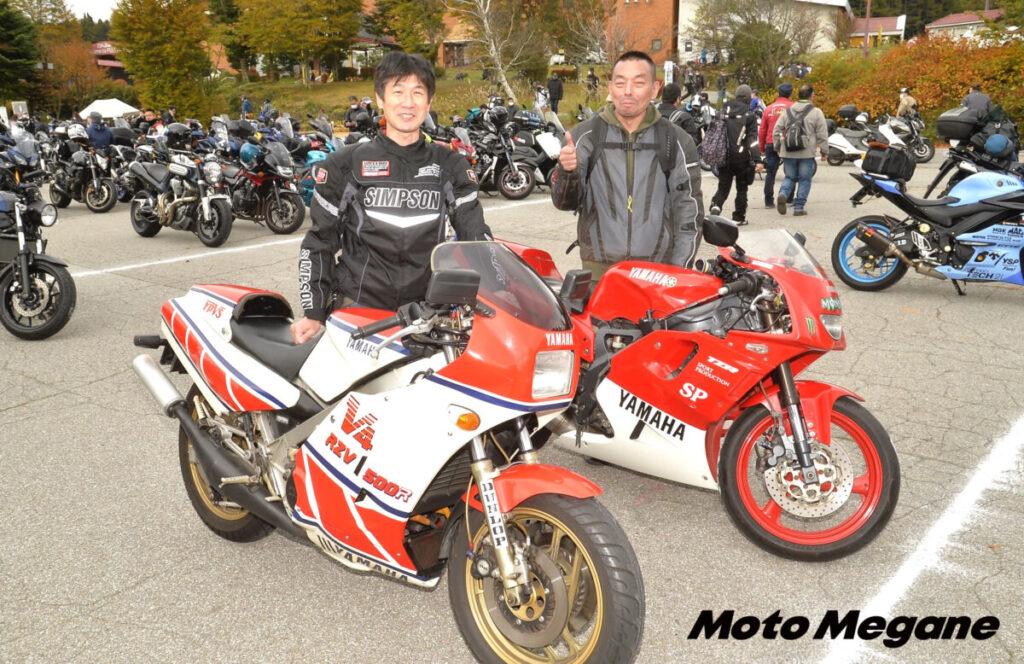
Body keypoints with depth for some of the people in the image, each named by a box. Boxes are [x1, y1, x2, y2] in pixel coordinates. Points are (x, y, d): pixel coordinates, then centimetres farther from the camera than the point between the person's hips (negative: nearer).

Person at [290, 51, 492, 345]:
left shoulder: (449, 165, 10)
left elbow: (477, 236, 11)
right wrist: (314, 313, 4)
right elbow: (319, 241, 10)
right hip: (357, 307, -1)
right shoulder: (346, 164, 6)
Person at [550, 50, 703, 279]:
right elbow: (565, 202, 4)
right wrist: (567, 172, -18)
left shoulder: (677, 141, 5)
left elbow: (689, 211, 7)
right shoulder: (584, 135, 4)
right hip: (598, 268, 0)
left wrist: (679, 271, 0)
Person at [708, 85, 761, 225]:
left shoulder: (724, 111, 6)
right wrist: (757, 160, -13)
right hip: (742, 158, -3)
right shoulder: (749, 115, -6)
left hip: (724, 157, 3)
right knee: (741, 188, 10)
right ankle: (738, 218, 13)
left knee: (723, 186, 9)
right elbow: (752, 139, -12)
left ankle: (716, 205, -19)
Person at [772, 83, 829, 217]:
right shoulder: (816, 112, -3)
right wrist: (825, 152, 6)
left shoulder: (787, 111, 7)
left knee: (790, 177, 15)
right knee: (804, 180, 7)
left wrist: (777, 148, 19)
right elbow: (822, 135, -3)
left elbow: (776, 132, 8)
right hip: (806, 154, -3)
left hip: (788, 153, 3)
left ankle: (782, 194, -15)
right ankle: (799, 208, 5)